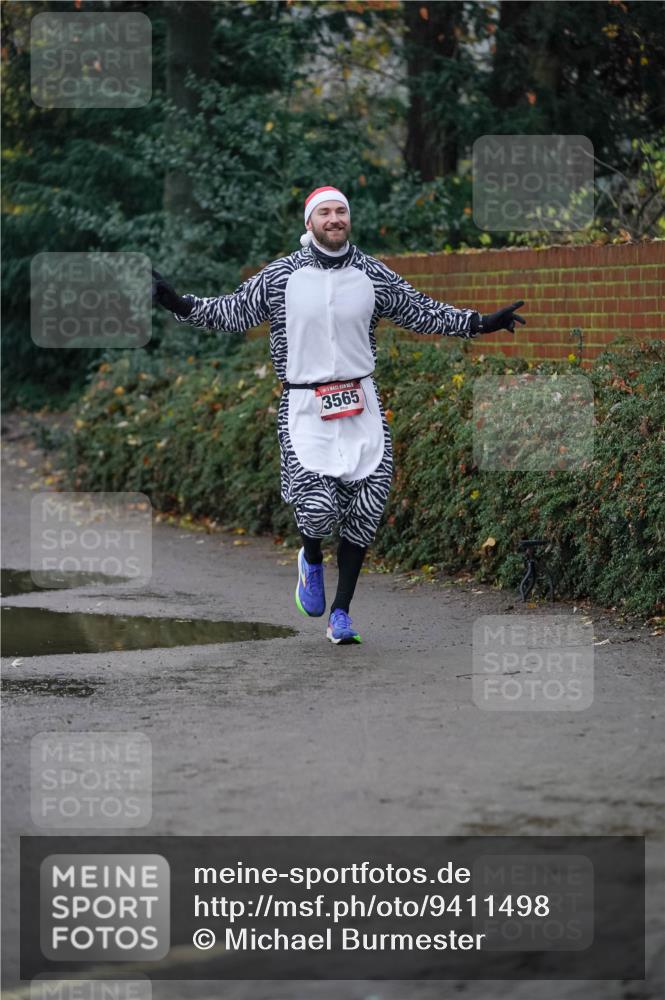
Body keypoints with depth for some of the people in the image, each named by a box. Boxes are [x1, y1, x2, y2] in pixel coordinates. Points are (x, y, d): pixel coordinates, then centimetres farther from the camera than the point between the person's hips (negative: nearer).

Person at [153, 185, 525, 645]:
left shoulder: (374, 275, 5)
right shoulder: (280, 276, -1)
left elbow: (423, 313, 14)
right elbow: (232, 313, 4)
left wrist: (481, 323, 7)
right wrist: (180, 304, -8)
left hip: (362, 405, 3)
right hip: (304, 406, -2)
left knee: (366, 508, -2)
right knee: (317, 507, -16)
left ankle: (341, 613, 11)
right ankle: (311, 559, 21)